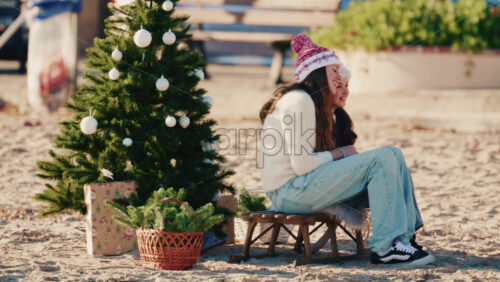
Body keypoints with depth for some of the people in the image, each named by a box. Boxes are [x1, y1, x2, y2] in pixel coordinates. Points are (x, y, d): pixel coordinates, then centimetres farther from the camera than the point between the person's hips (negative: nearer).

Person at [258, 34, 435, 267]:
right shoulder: (298, 101, -13)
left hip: (308, 184, 10)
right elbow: (302, 164, -19)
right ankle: (384, 248, -22)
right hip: (289, 190, -10)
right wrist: (341, 153, -8)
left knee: (393, 156, 2)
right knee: (382, 160, -18)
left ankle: (406, 237, -4)